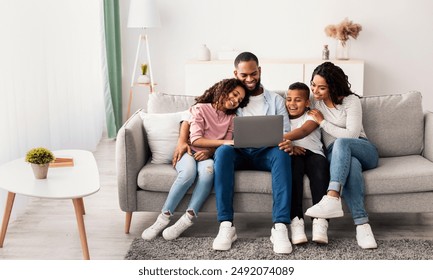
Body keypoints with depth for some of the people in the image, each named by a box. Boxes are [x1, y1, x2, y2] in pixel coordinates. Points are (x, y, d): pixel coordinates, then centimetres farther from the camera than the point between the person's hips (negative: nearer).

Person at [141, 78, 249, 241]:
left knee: (208, 169, -36)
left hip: (209, 157, 2)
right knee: (189, 171, -38)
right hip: (189, 153, -2)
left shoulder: (231, 118, 13)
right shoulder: (200, 109, -1)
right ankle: (164, 217, -29)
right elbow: (196, 140, -12)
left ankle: (187, 219, -37)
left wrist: (209, 152, -17)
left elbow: (227, 146, 4)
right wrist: (224, 142, -22)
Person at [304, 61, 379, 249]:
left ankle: (332, 199, -56)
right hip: (336, 155, 2)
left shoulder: (351, 100, -4)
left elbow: (351, 134, -13)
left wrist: (323, 122, -9)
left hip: (363, 150, -1)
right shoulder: (315, 101, 11)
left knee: (341, 143, -39)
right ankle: (362, 225, -51)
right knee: (351, 165, -38)